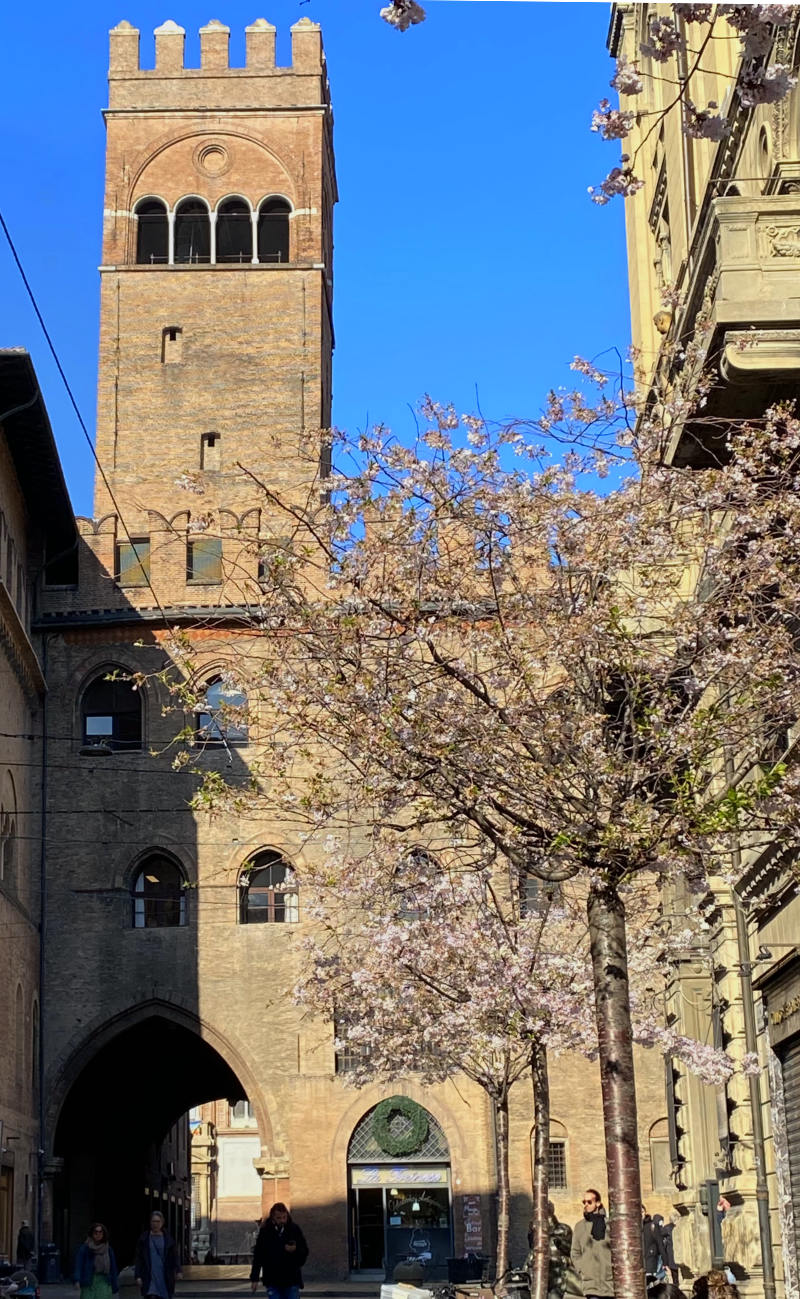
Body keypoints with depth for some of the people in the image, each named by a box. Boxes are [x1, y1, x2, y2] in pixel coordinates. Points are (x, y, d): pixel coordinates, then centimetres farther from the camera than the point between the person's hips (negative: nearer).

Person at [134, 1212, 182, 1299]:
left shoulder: (168, 1239, 5)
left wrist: (178, 1271, -13)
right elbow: (138, 1259, 3)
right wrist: (138, 1276, -5)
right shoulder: (144, 1239, 3)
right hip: (149, 1278, -2)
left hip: (165, 1278, 2)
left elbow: (175, 1257, 3)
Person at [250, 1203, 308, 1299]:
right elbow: (257, 1256, 1)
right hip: (272, 1281, 0)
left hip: (292, 1280, 0)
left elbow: (305, 1251, 5)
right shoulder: (265, 1232, -2)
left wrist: (295, 1250, -17)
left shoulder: (294, 1229, 0)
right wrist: (254, 1279, -2)